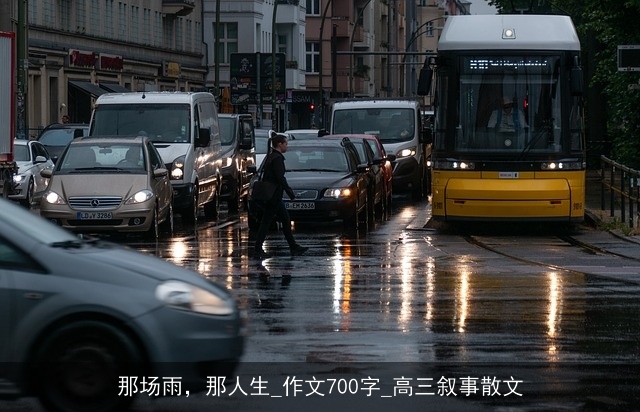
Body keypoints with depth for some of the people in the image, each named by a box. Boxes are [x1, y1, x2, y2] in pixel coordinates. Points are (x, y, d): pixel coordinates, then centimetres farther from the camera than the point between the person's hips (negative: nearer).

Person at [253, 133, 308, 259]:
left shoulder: (270, 156, 14)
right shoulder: (277, 158, -15)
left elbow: (265, 177, 18)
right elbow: (280, 178, -21)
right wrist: (290, 193, -16)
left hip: (273, 196, 10)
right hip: (273, 196, -10)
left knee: (286, 220, 13)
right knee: (266, 222, -5)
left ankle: (294, 248, 16)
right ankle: (257, 249, -1)